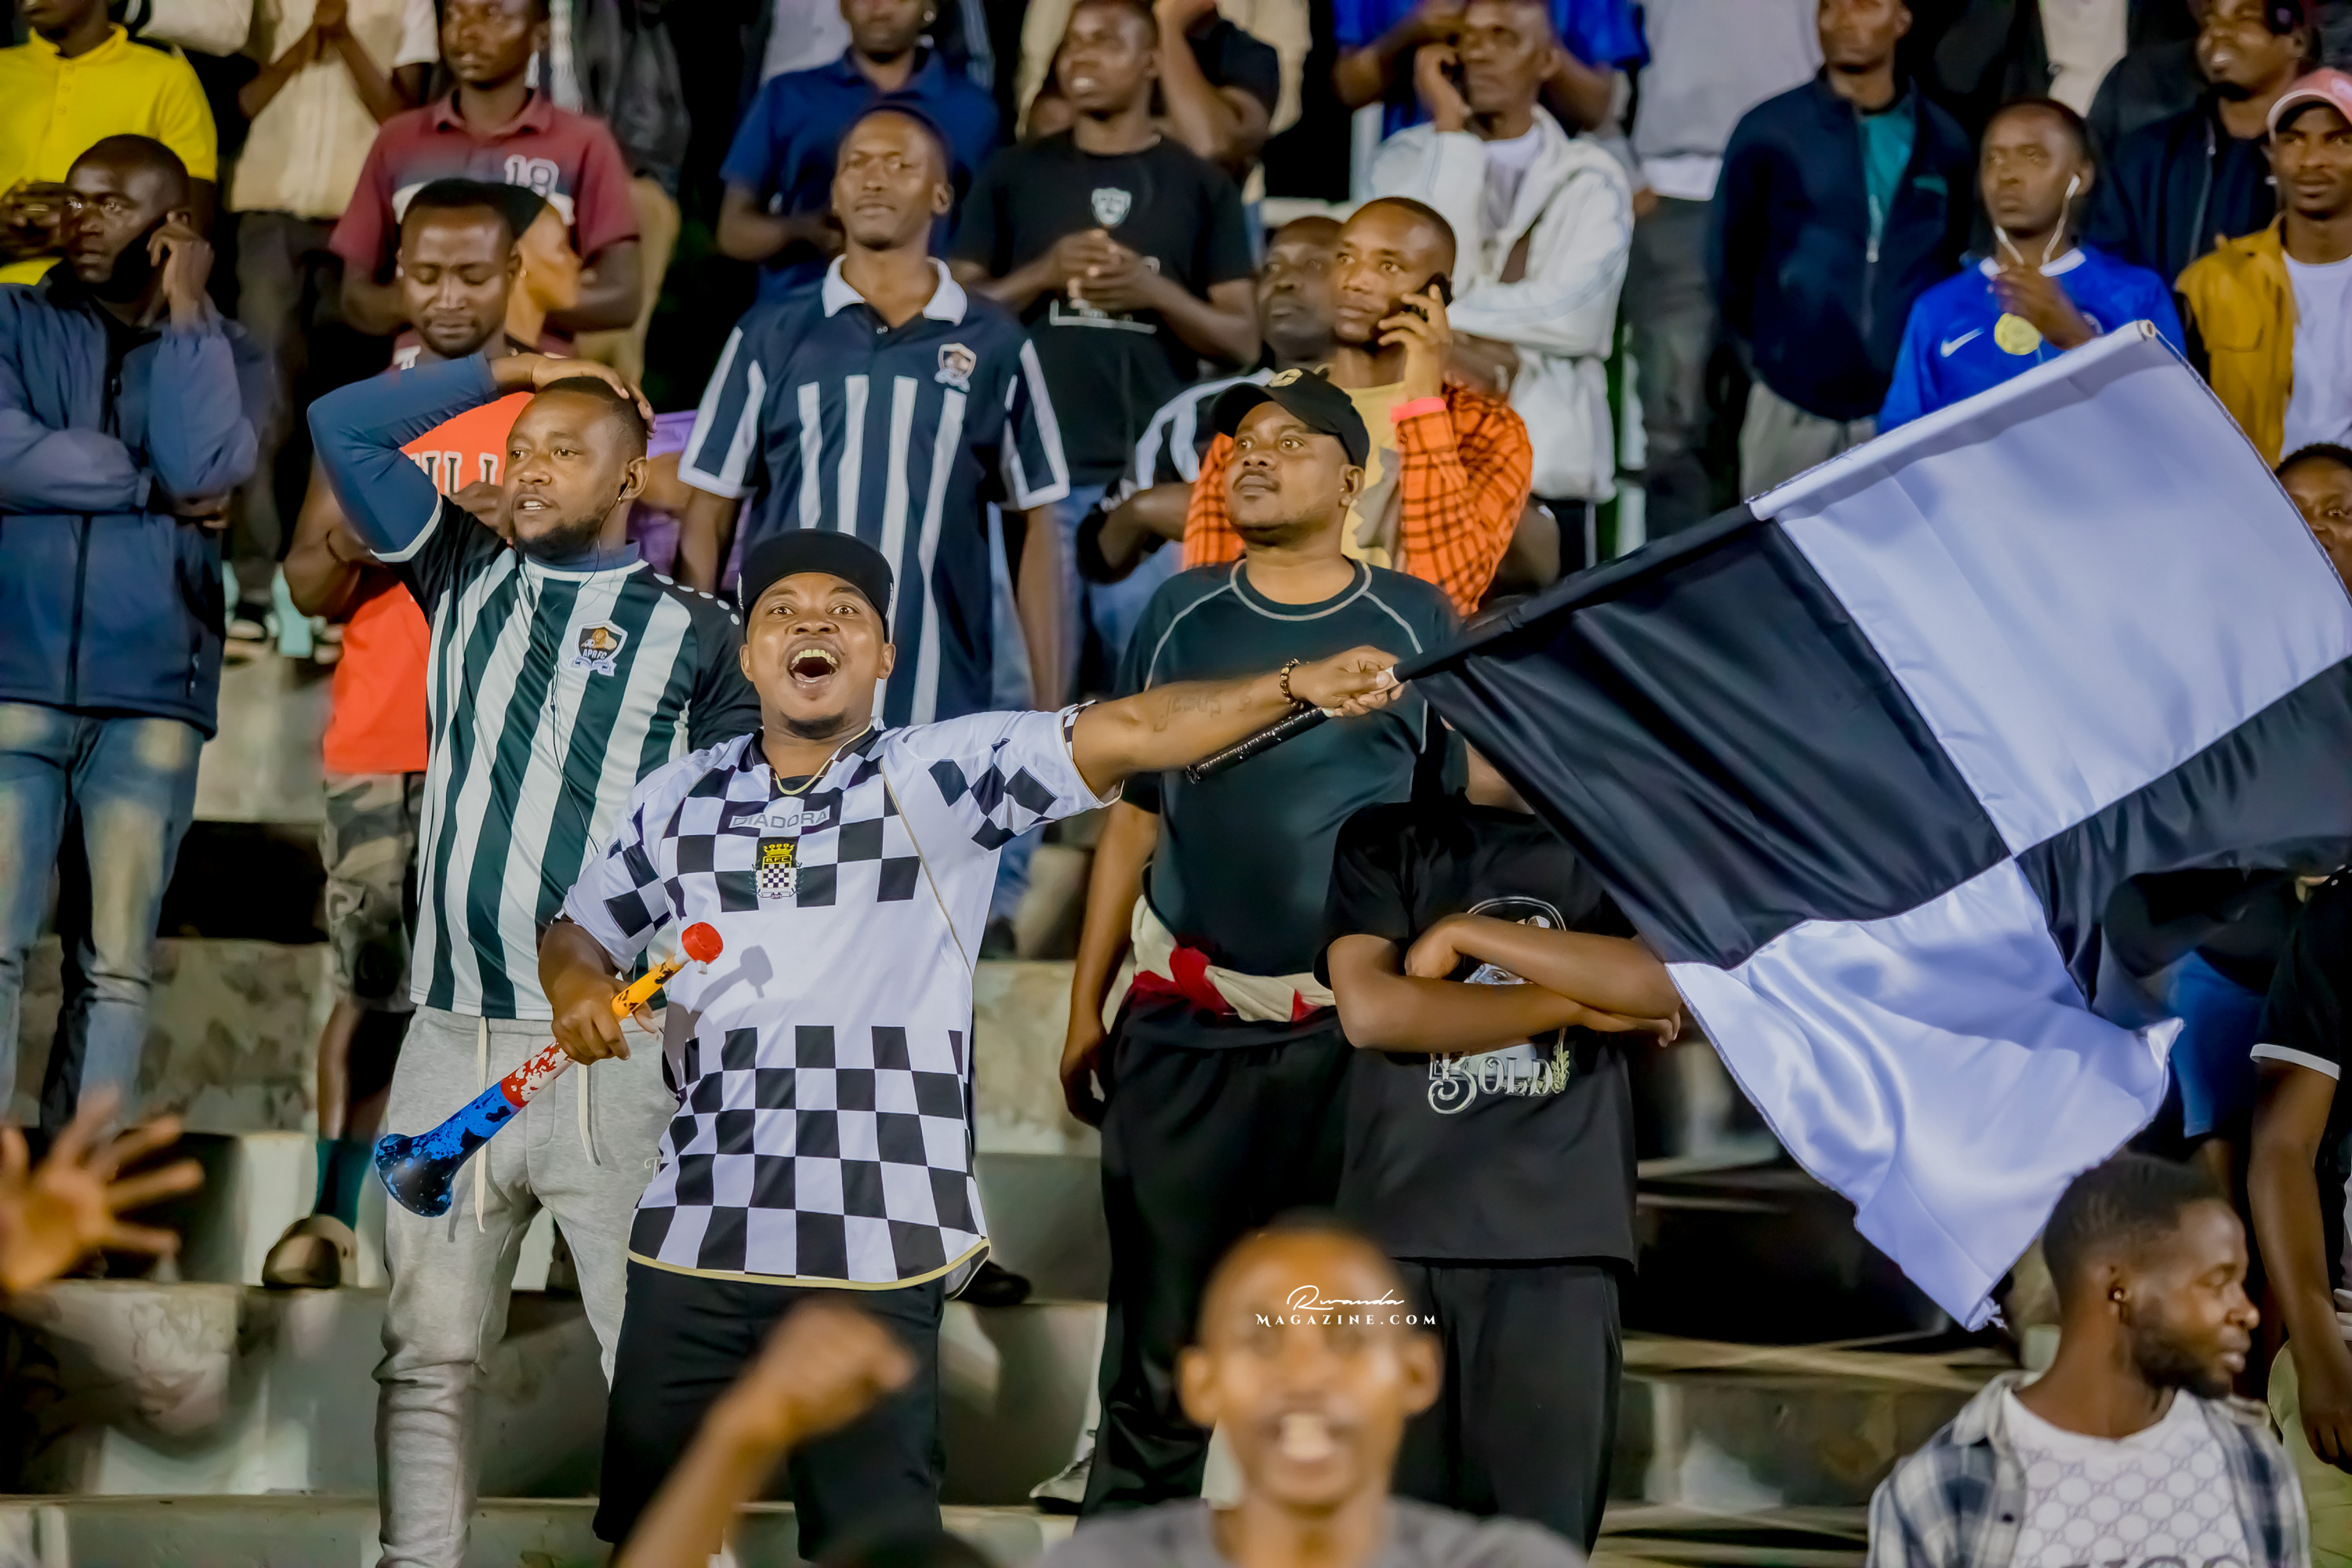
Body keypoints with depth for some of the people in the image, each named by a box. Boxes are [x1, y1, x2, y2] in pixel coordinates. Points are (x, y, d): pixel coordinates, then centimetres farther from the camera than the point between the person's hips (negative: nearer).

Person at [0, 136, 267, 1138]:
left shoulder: (227, 355, 11)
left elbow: (202, 470, -9)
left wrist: (184, 313, -3)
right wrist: (155, 490, -6)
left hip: (153, 692, 1)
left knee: (116, 966, 0)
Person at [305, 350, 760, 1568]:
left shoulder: (693, 633, 6)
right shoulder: (468, 577, 16)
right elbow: (343, 427, 15)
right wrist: (502, 370, 15)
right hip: (452, 1045, 3)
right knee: (428, 1355, 3)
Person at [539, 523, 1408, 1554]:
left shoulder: (940, 778, -2)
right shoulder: (681, 799, 10)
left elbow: (1125, 733, -14)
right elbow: (579, 930, 23)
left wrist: (1292, 686, -27)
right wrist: (579, 985, -1)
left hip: (875, 1247, -3)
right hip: (694, 1236, 3)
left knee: (871, 1536, 2)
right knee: (646, 1530, 11)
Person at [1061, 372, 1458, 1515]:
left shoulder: (1415, 623, 4)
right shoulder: (1180, 614, 9)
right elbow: (1132, 818, 12)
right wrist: (1085, 1006, 9)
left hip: (1359, 1031, -1)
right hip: (1184, 1030, 1)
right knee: (1158, 1344, 3)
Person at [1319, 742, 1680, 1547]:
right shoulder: (1387, 841, 13)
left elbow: (1669, 981, -5)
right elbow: (1369, 1009, -3)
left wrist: (1468, 934, -4)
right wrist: (1577, 1005, -4)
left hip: (1562, 1244, 0)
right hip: (1400, 1234, 0)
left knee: (1540, 1532, -6)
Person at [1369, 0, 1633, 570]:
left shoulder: (1591, 179, 8)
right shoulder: (1409, 158, 11)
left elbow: (1578, 314, -8)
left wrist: (1450, 320, -7)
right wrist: (1451, 130, -4)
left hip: (1551, 465, 0)